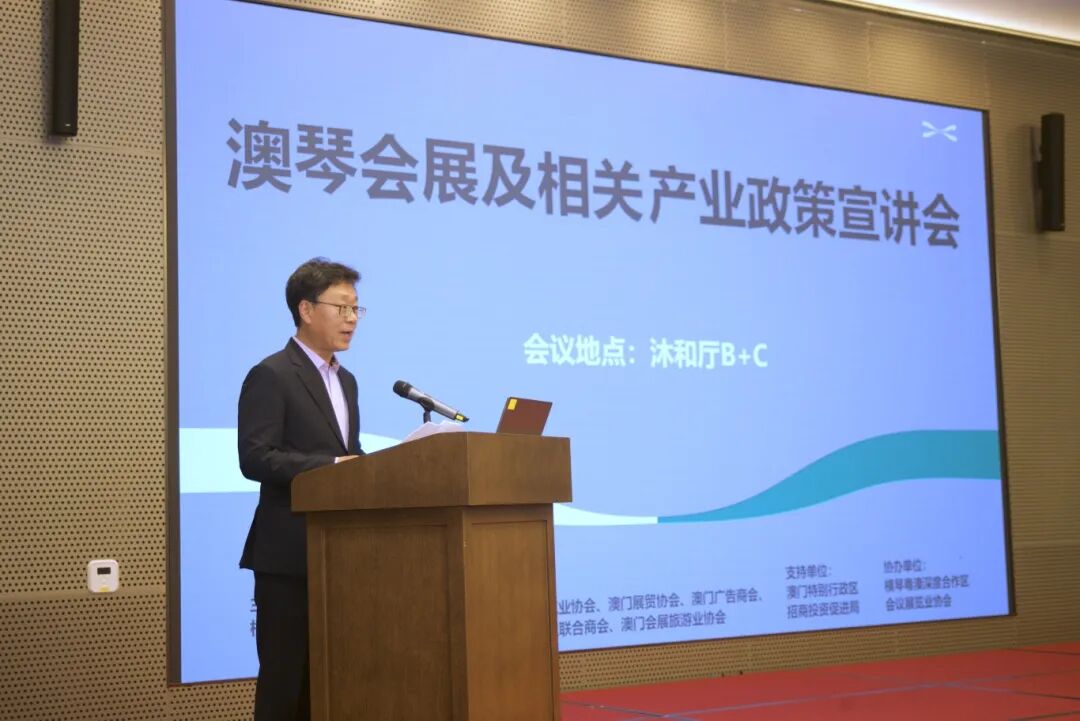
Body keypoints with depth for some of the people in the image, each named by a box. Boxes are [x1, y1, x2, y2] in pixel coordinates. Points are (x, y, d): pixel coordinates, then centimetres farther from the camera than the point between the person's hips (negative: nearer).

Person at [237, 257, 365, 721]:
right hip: (291, 552, -8)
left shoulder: (345, 380, 18)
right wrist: (327, 466, -24)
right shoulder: (271, 376, -9)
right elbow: (255, 458, -18)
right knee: (286, 676, -2)